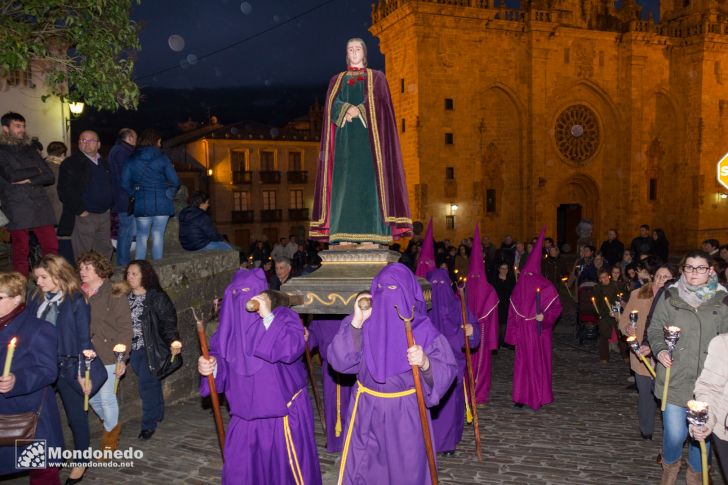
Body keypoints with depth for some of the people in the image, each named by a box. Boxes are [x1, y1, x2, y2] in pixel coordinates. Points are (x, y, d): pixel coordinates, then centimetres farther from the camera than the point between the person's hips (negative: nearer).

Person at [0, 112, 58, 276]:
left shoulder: (30, 150, 18)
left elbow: (50, 176, 10)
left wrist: (29, 180, -6)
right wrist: (36, 171, 1)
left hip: (41, 207, 4)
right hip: (18, 211, -4)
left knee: (52, 248, -2)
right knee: (21, 253, 0)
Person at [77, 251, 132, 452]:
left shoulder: (114, 294, -10)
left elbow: (124, 328, -10)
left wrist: (121, 358, -14)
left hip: (107, 355, -5)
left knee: (106, 397, 3)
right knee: (91, 396, 15)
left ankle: (110, 431, 29)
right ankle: (112, 423, 42)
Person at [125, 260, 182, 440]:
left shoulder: (157, 297, -11)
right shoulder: (126, 297, 4)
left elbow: (169, 322, -13)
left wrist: (173, 341, -25)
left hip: (152, 349, -5)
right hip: (134, 349, 5)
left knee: (147, 385, -4)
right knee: (151, 383, 18)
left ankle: (149, 424, 10)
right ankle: (158, 413, 37)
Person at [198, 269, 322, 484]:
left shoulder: (283, 317, -12)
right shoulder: (231, 325, -1)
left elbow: (292, 350, -30)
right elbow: (221, 364, 6)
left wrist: (269, 317, -29)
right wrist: (209, 367, -17)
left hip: (285, 413, -4)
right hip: (247, 414, 4)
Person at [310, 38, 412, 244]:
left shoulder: (376, 77, 15)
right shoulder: (337, 80, 20)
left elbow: (377, 102, -2)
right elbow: (332, 104, 3)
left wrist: (358, 111, -17)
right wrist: (347, 109, -17)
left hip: (368, 135, -2)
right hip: (345, 136, 2)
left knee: (368, 179, -11)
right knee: (344, 181, -8)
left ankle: (370, 235, -13)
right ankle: (344, 235, -11)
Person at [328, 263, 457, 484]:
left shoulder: (423, 329, -9)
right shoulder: (365, 323, -5)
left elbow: (447, 371, -13)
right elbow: (339, 361, -14)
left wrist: (425, 363, -33)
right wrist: (356, 322, -22)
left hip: (406, 414, -2)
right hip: (367, 411, 2)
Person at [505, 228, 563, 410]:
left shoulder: (546, 287, -5)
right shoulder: (520, 286, 2)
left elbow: (556, 307, -2)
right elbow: (513, 311, 5)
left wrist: (544, 316, -17)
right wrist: (514, 332, -1)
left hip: (539, 331, -2)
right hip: (523, 331, 2)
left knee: (538, 361, 4)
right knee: (522, 362, 5)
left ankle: (540, 396, 13)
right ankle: (521, 396, 12)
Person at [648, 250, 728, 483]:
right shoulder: (670, 295, -1)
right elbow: (655, 329, 6)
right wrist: (660, 350, -11)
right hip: (675, 378, -1)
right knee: (675, 433, -1)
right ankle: (670, 464, 33)